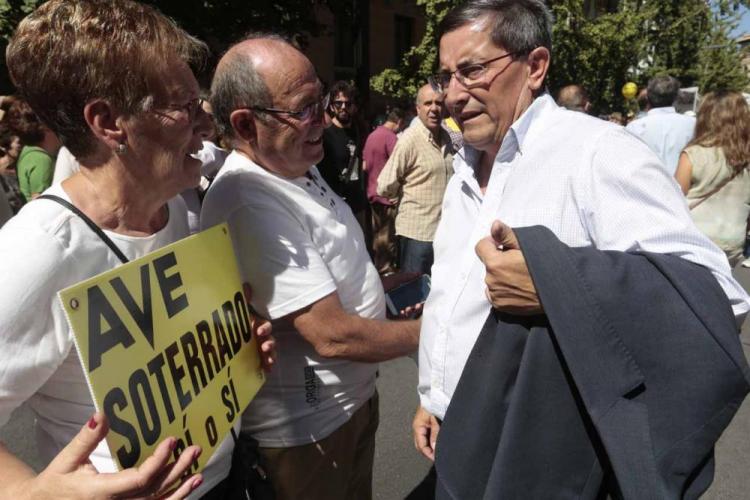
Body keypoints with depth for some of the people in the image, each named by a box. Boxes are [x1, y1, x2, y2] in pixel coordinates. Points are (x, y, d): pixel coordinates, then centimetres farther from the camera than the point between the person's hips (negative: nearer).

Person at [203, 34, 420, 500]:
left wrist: (378, 285, 4)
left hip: (353, 394, 8)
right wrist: (427, 331, -17)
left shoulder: (299, 165, 1)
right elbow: (332, 334, -29)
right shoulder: (247, 205, -30)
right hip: (305, 427, -8)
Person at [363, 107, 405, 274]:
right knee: (388, 236, 1)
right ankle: (387, 269, 9)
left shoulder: (372, 135, 12)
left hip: (373, 193, 9)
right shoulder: (390, 137, -16)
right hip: (388, 195, -9)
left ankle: (378, 266, 27)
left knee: (377, 234, 17)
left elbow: (364, 166, 15)